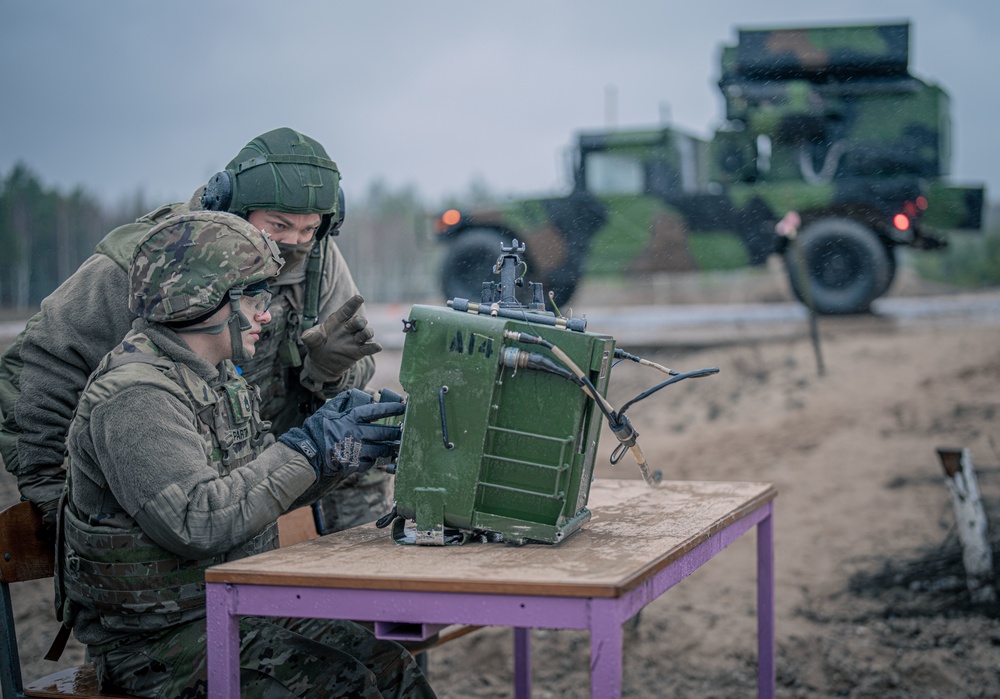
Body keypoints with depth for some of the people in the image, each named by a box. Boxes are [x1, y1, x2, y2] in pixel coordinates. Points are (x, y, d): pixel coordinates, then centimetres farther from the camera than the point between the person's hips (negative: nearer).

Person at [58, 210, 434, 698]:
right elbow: (197, 523, -29)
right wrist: (305, 451, -24)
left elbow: (260, 489, 17)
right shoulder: (135, 397, -20)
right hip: (158, 640, -9)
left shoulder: (216, 379, 11)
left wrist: (336, 453, 0)